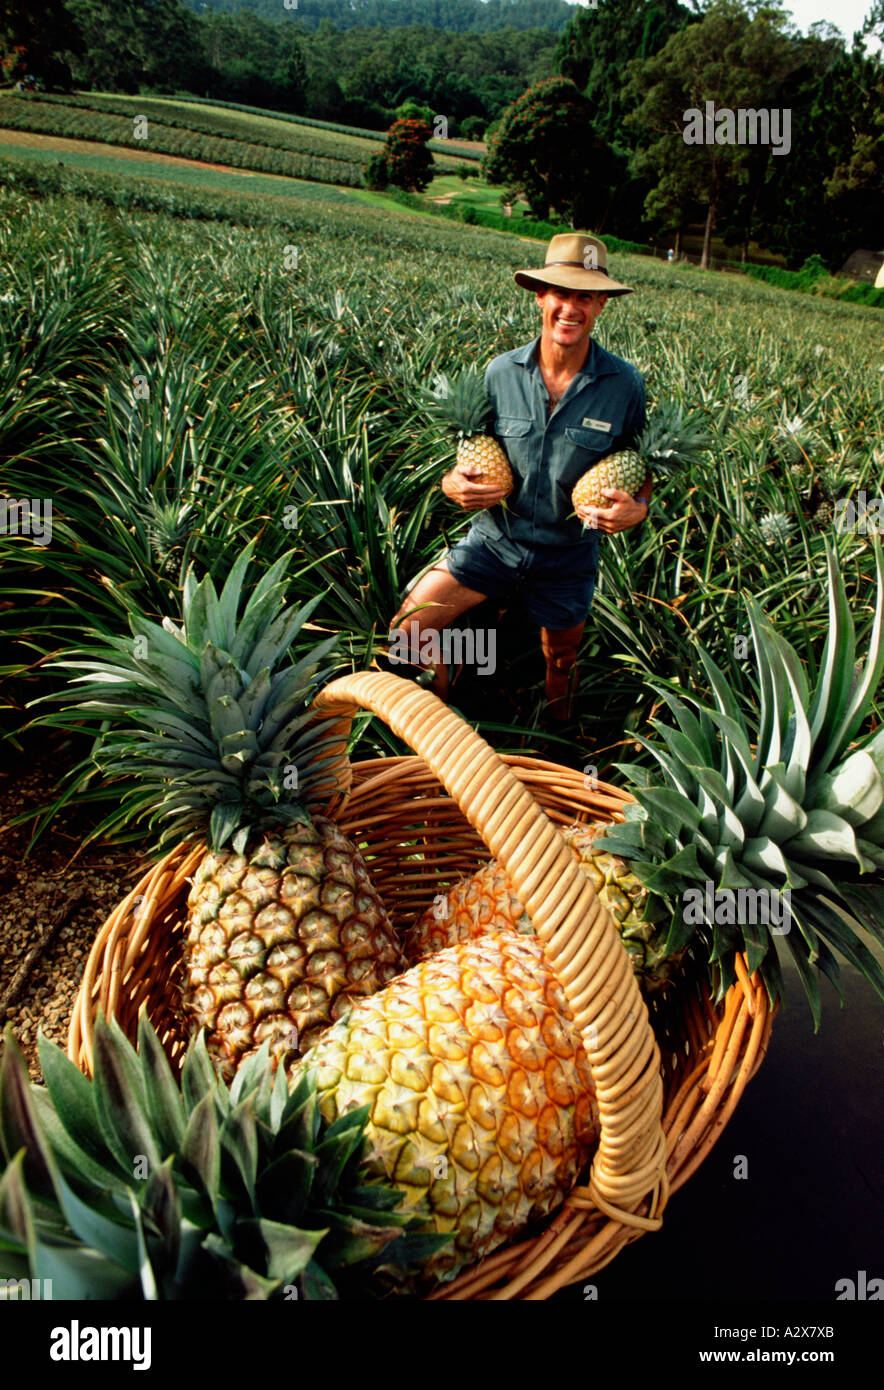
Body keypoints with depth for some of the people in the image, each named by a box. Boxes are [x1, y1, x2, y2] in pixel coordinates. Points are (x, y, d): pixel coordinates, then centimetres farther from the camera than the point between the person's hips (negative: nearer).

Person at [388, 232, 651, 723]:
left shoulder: (625, 384, -12)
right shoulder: (500, 373, -9)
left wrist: (637, 509, -23)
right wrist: (453, 483, -18)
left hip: (566, 557, 0)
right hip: (493, 540, 1)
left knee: (561, 662, 20)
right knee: (406, 630, -11)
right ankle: (441, 700, 22)